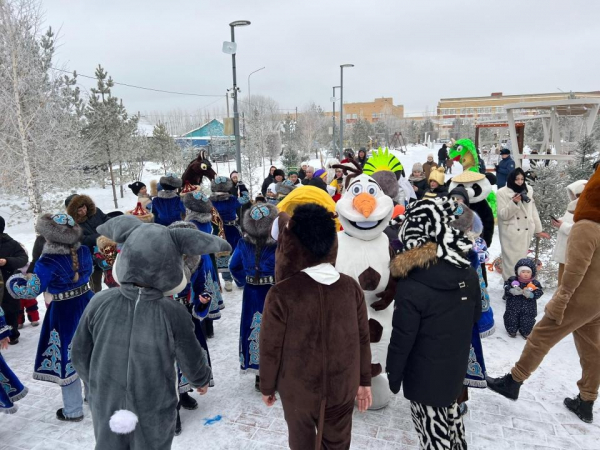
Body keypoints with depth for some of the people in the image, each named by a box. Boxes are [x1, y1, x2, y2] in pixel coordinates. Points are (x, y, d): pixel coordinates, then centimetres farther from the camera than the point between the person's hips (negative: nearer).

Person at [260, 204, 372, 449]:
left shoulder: (281, 294, -24)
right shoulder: (351, 287, -13)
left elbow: (270, 346, -15)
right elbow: (362, 339, -4)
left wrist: (267, 386, 2)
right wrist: (364, 381, 10)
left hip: (298, 388, -2)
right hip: (343, 387, 3)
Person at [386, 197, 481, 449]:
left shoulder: (411, 286, -29)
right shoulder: (468, 272, -9)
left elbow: (402, 340, -20)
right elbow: (475, 316, 8)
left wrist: (393, 375, -5)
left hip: (425, 376, -6)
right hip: (456, 368, 6)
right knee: (450, 418, 28)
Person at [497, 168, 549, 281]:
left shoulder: (528, 191, 8)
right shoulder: (502, 193, -7)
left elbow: (533, 212, 13)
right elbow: (503, 215, -11)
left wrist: (538, 230, 14)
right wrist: (514, 203, -25)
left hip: (526, 232, 4)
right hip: (511, 234, -4)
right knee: (511, 261, -3)